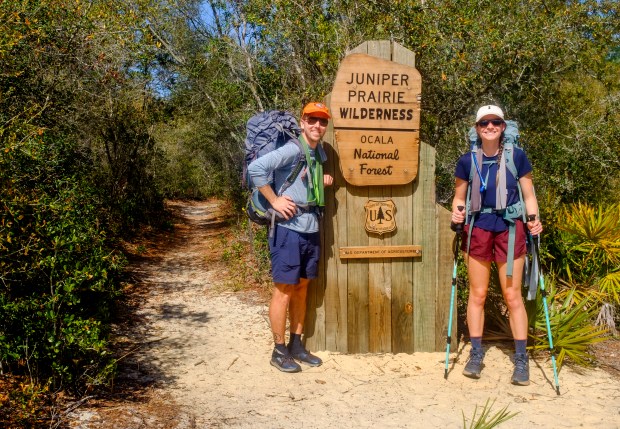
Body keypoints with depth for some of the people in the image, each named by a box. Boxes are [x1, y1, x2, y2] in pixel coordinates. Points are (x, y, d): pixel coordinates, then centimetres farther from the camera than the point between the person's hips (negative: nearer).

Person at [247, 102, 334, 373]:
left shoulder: (319, 153, 12)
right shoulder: (292, 150, -14)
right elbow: (256, 168, -25)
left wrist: (324, 181, 8)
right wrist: (274, 200, -20)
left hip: (312, 230, 8)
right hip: (289, 229, -8)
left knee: (302, 288, 14)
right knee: (284, 289, 0)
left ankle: (296, 345, 26)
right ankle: (279, 351, 12)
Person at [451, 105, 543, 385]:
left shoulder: (517, 157, -2)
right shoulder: (467, 161, 0)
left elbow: (528, 194, 4)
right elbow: (459, 197, 10)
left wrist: (534, 219, -12)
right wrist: (457, 212, -11)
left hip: (509, 230, -1)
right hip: (478, 230, 1)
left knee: (512, 295, 1)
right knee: (477, 294, 8)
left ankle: (521, 359, 13)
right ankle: (476, 354, 20)